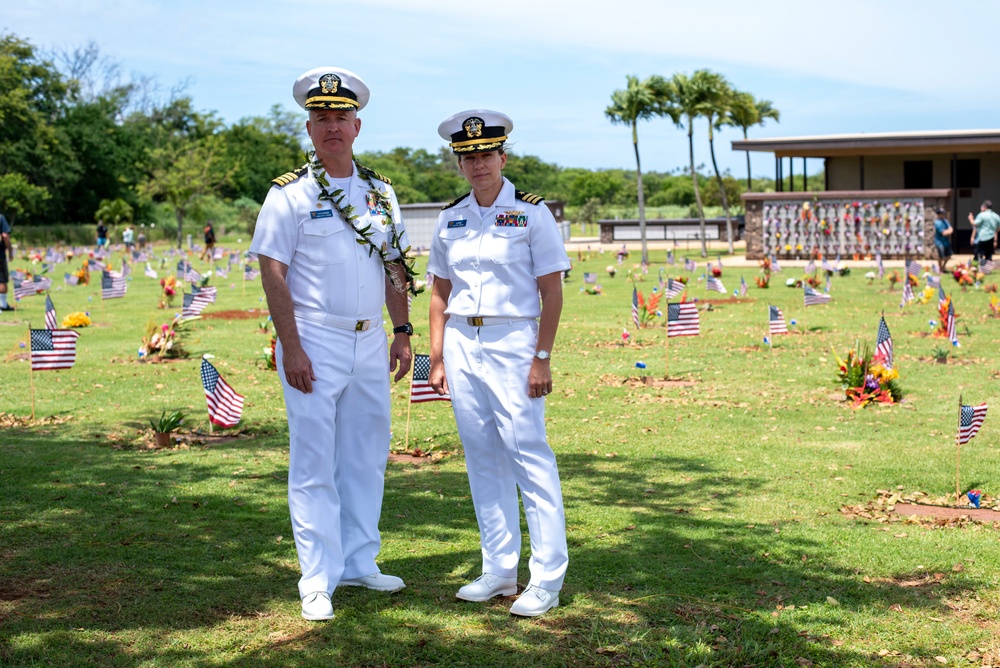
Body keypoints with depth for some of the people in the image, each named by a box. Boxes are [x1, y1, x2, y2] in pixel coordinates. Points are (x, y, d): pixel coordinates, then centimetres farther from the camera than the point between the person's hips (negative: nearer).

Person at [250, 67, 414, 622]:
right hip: (315, 343, -5)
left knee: (367, 455, 11)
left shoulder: (380, 192, 11)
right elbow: (273, 273, -9)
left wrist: (402, 333, 9)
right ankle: (319, 581, 4)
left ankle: (359, 562, 24)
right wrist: (291, 348, -15)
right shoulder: (290, 194, -5)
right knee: (314, 462, -2)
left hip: (370, 342, 5)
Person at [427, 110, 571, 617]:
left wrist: (542, 359, -11)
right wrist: (436, 358, 8)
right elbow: (440, 292, 15)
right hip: (462, 344, 5)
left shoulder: (531, 212, -2)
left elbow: (552, 292, -4)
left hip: (512, 341, -5)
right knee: (482, 457, 7)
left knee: (528, 453, -9)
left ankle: (547, 580, -4)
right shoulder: (450, 219, 11)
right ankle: (499, 570, 16)